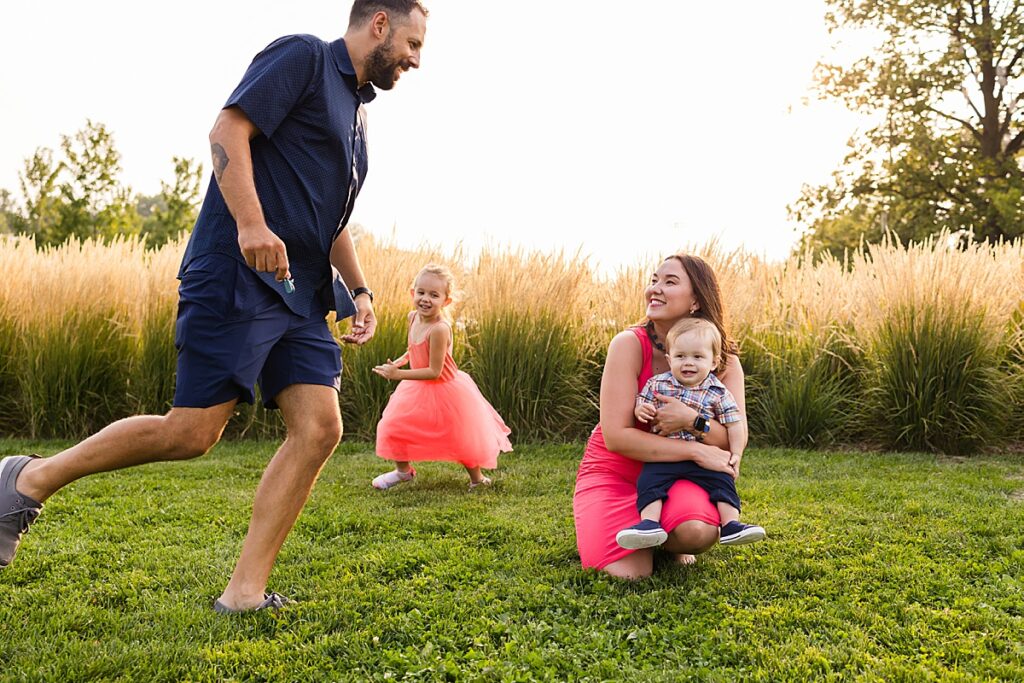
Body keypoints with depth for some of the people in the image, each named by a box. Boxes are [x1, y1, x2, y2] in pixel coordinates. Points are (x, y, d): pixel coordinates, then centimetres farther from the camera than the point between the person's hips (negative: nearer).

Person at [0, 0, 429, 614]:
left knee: (321, 429, -6)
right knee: (193, 433, -10)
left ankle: (245, 593, -1)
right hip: (240, 278, -9)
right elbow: (229, 130, -14)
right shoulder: (303, 57, -1)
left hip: (302, 294, 9)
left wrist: (360, 291, 18)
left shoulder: (356, 113, 25)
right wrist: (251, 222, -26)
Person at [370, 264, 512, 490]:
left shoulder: (439, 329, -31)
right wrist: (397, 363, 3)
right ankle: (403, 470, 35)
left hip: (443, 391, -8)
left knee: (460, 437, 7)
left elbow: (434, 371, -27)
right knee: (394, 425, 12)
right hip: (418, 390, 8)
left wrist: (399, 374, -27)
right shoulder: (413, 317, -5)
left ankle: (477, 478, 30)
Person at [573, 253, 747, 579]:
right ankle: (639, 529, 13)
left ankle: (665, 538, 6)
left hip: (673, 475, 2)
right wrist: (698, 451, -25)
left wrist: (691, 420, -34)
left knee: (697, 532, -33)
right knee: (630, 573, -23)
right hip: (615, 471, -1)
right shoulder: (630, 344, -18)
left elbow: (734, 442, -14)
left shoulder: (723, 362, -7)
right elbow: (616, 436, -22)